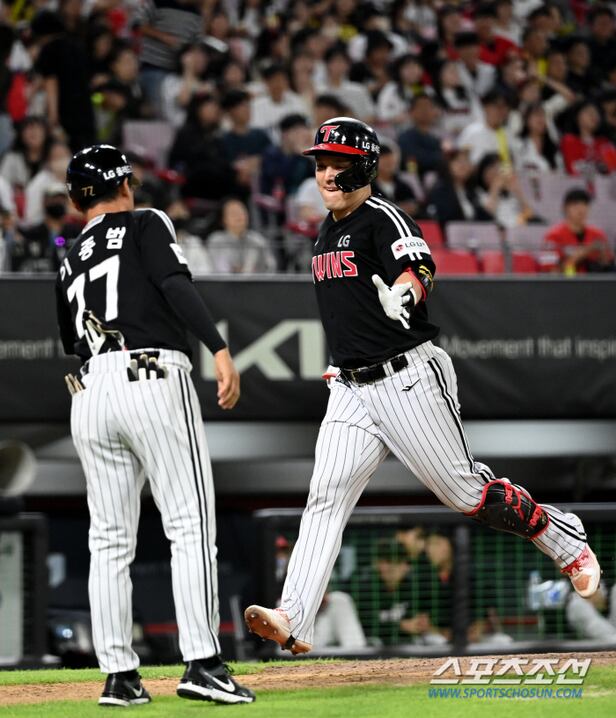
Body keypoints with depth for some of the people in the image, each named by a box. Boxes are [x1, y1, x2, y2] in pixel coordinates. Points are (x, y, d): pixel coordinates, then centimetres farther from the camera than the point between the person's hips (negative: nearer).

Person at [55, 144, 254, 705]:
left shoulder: (69, 264, 22)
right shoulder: (146, 224, 8)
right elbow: (176, 286, -9)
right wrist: (220, 350, -19)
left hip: (89, 392, 5)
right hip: (153, 379, -5)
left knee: (109, 540, 8)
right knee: (191, 526, -7)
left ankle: (119, 675, 5)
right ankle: (202, 663, -16)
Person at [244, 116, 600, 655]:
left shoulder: (384, 219, -11)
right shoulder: (326, 235, 16)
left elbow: (419, 268, -32)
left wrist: (403, 293, -53)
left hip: (409, 378, -7)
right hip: (350, 390, 7)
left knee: (467, 491, -1)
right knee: (327, 495, -9)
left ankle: (568, 544, 20)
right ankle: (294, 622, -19)